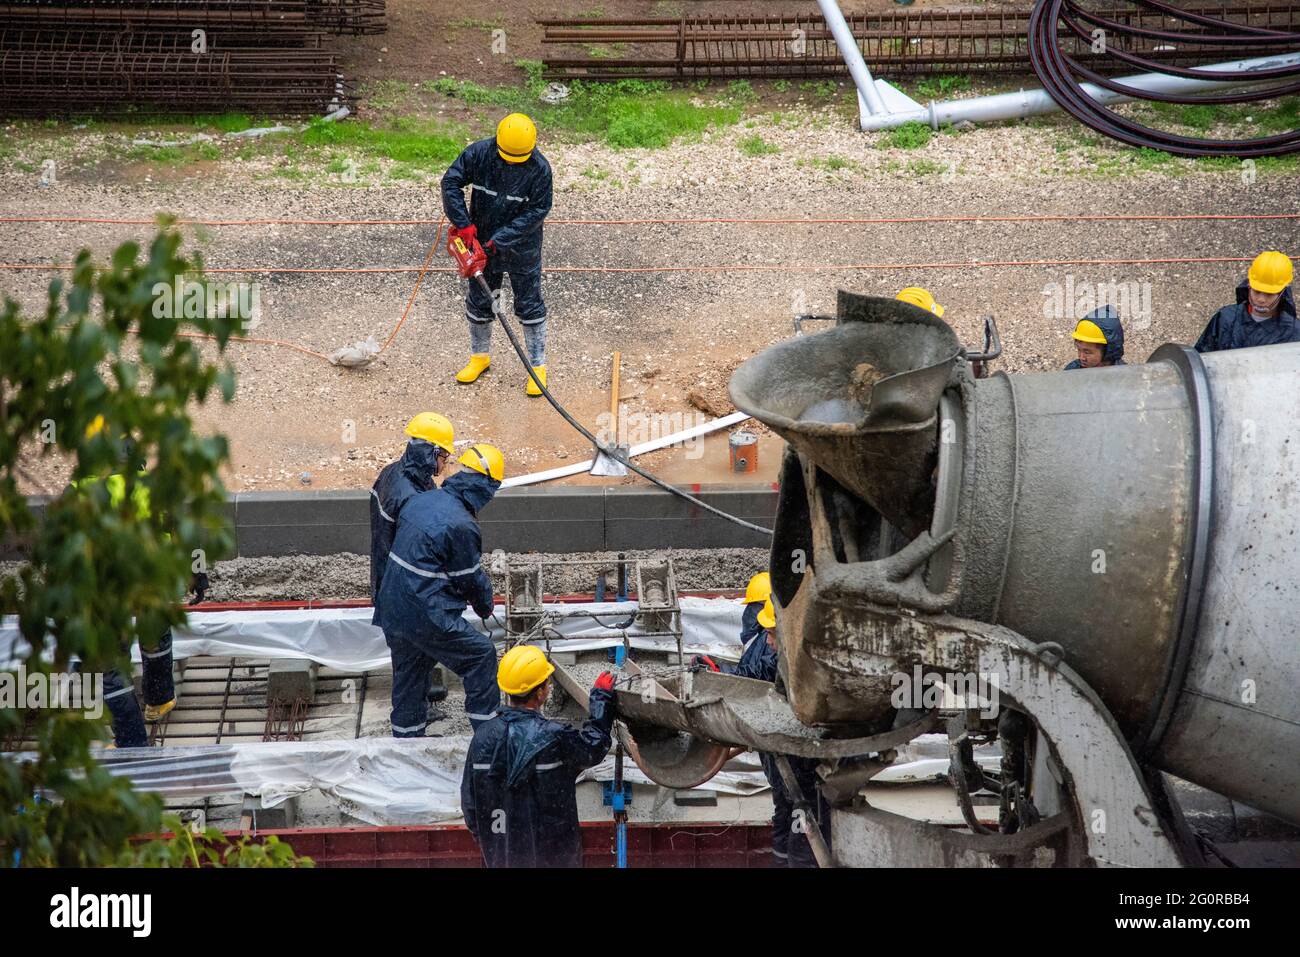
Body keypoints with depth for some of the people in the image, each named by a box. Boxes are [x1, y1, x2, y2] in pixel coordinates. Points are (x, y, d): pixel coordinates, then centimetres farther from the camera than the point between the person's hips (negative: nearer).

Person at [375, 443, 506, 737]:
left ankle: (406, 738, 31)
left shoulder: (422, 500, 5)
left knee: (409, 674, 21)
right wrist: (486, 607, 12)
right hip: (428, 617, -8)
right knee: (481, 655, 7)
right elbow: (472, 578, -10)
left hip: (392, 610, 8)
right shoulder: (461, 526, -21)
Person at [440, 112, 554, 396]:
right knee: (478, 301, 14)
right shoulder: (479, 154, -16)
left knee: (530, 305, 5)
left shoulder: (539, 168, -20)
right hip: (482, 243, 3)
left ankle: (538, 365, 16)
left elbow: (537, 211, -19)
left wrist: (500, 238, -23)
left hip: (522, 248, -3)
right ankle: (480, 356, 34)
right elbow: (450, 182, -13)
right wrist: (463, 224, -20)